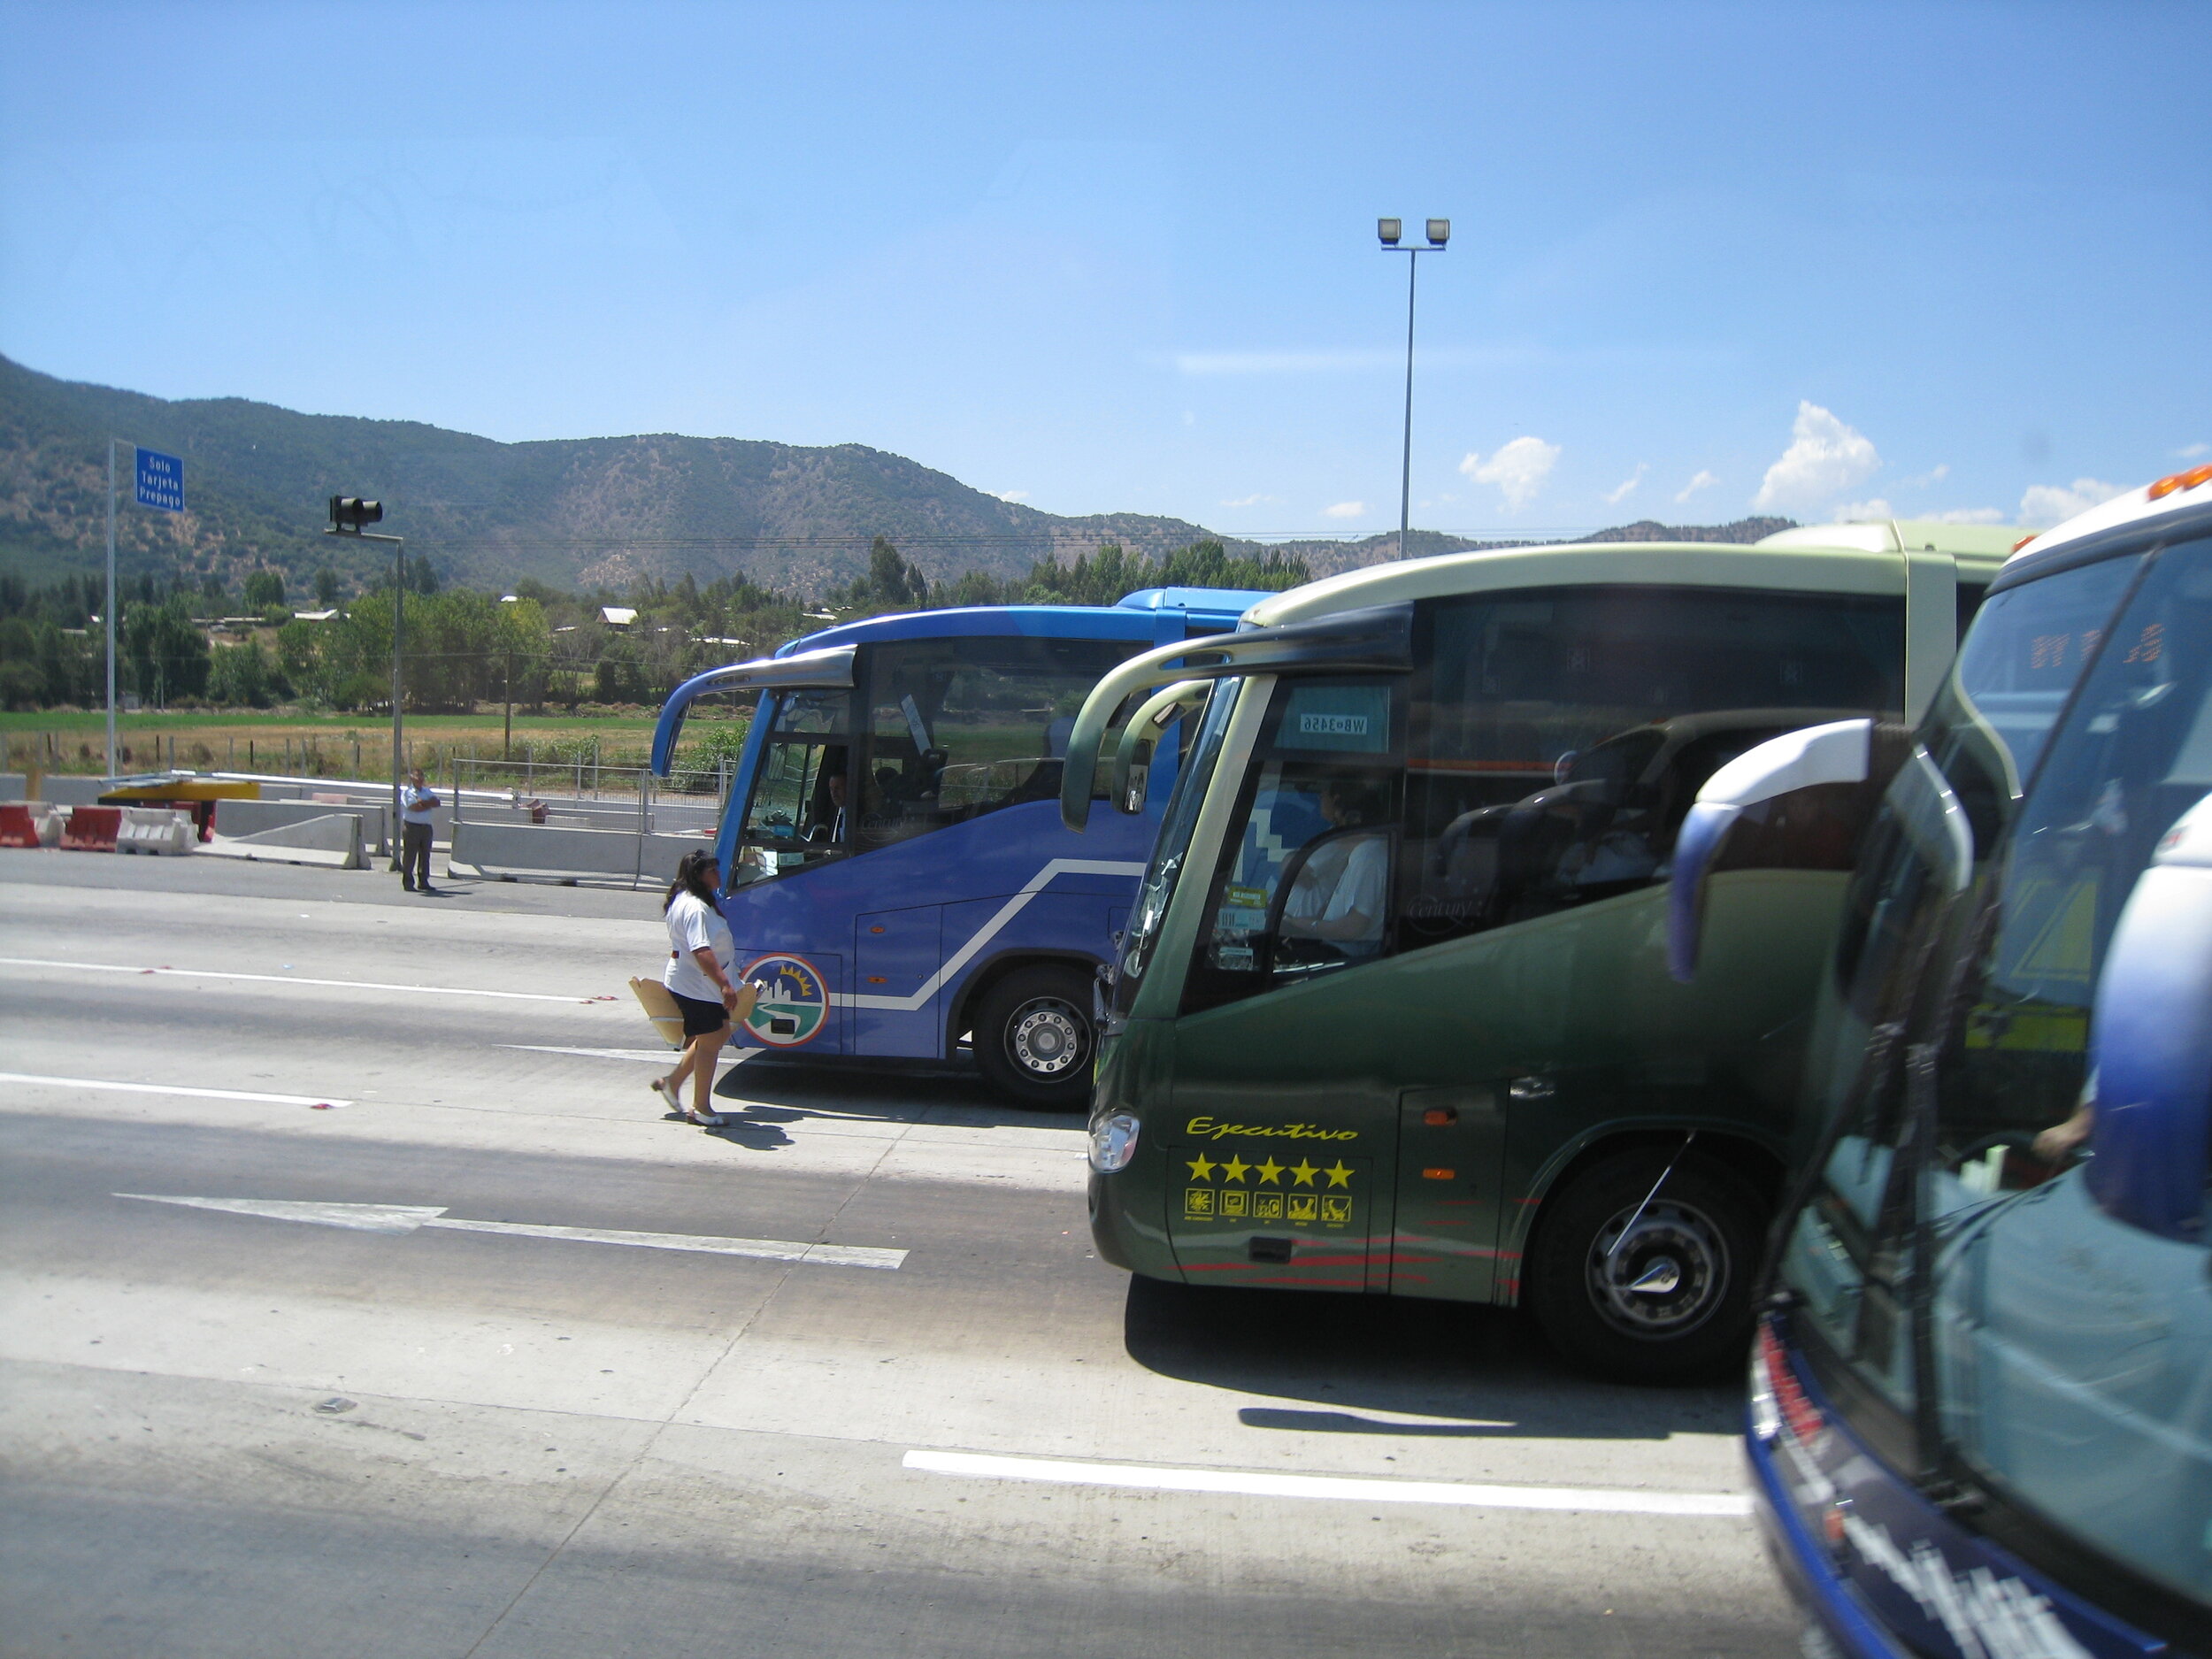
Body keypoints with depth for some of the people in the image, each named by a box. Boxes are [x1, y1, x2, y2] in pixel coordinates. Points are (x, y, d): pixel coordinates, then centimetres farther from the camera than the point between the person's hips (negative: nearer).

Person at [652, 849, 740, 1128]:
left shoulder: (685, 900, 11)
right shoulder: (696, 908, -24)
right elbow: (701, 951, -33)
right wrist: (724, 984, -36)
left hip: (702, 985, 11)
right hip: (696, 986, -11)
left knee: (720, 1033, 18)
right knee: (709, 1042, -2)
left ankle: (671, 1083, 26)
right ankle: (700, 1109, 8)